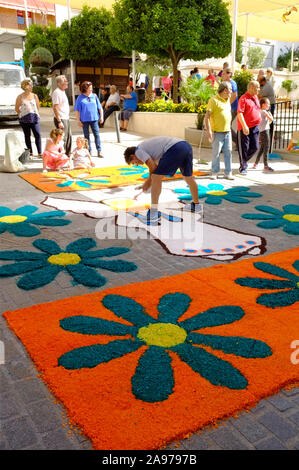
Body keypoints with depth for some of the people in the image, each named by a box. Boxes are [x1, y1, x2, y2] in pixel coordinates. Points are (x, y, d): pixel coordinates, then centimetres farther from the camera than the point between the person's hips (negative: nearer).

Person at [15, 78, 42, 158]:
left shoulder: (34, 96, 7)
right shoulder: (20, 97, 1)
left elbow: (38, 107, 18)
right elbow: (17, 108, 9)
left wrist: (35, 114, 13)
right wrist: (22, 115, 10)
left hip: (35, 118, 1)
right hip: (24, 119, -1)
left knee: (38, 135, -8)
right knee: (27, 136, 4)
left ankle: (39, 153, -4)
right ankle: (30, 153, 12)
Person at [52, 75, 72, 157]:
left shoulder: (63, 92, 15)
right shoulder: (57, 92, -14)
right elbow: (55, 108, -20)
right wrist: (59, 121, -23)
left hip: (66, 118, 10)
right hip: (61, 119, -10)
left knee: (69, 137, 14)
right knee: (62, 139, -7)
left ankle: (68, 154, 25)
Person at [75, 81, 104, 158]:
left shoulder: (94, 96, 7)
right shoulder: (80, 98, -1)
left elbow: (100, 108, 12)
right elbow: (77, 110, 0)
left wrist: (101, 117, 7)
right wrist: (78, 120, -3)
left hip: (94, 119, 1)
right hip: (84, 120, -1)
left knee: (97, 134, -4)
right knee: (86, 136, 7)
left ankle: (99, 151, -1)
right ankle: (89, 151, 16)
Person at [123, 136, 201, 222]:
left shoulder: (138, 150, 10)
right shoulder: (149, 147, 36)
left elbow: (153, 167, -1)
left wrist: (148, 181, 14)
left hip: (175, 149, -9)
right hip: (187, 145, 9)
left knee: (155, 178, -1)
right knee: (188, 177, 26)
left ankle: (153, 213, -1)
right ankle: (196, 205, 43)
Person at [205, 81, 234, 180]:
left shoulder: (228, 100, 15)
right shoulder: (214, 100, -9)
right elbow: (207, 116, -14)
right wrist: (208, 130, -21)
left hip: (227, 131, 7)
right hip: (217, 132, -7)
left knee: (228, 152, 6)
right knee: (216, 153, -2)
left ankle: (228, 173, 13)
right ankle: (215, 173, 10)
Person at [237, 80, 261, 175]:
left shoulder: (256, 97, 15)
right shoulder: (243, 98, -10)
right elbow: (239, 113, -18)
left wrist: (259, 118, 25)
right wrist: (244, 126, -24)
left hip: (255, 127, 7)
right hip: (245, 128, -7)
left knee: (254, 147, 7)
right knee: (244, 148, 1)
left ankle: (244, 161, 28)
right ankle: (243, 167, 11)